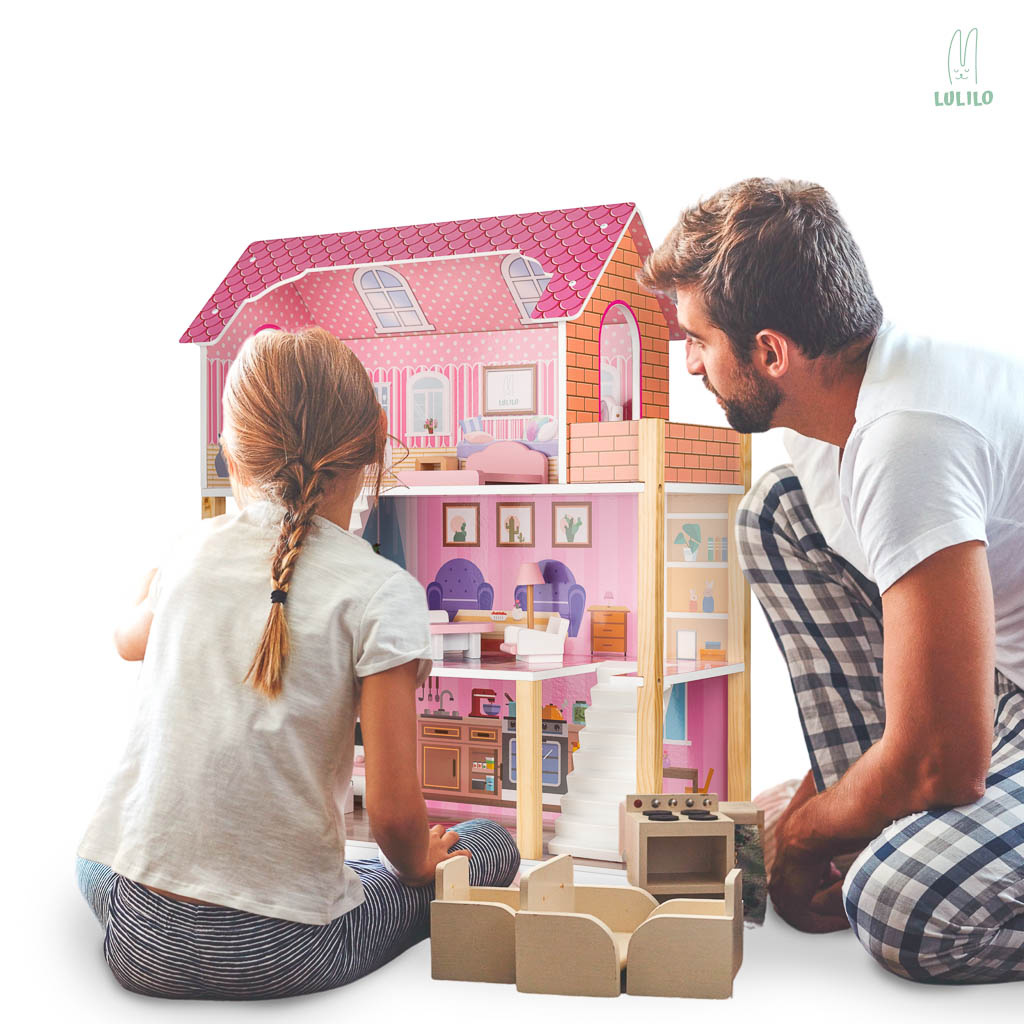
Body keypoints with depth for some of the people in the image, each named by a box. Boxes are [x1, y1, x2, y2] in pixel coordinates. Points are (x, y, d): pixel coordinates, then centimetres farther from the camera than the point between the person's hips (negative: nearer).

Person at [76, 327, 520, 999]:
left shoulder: (196, 548, 2)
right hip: (272, 955, -5)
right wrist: (416, 869, 9)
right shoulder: (381, 591, -13)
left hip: (133, 937, 5)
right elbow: (395, 813, -14)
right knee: (490, 845, 16)